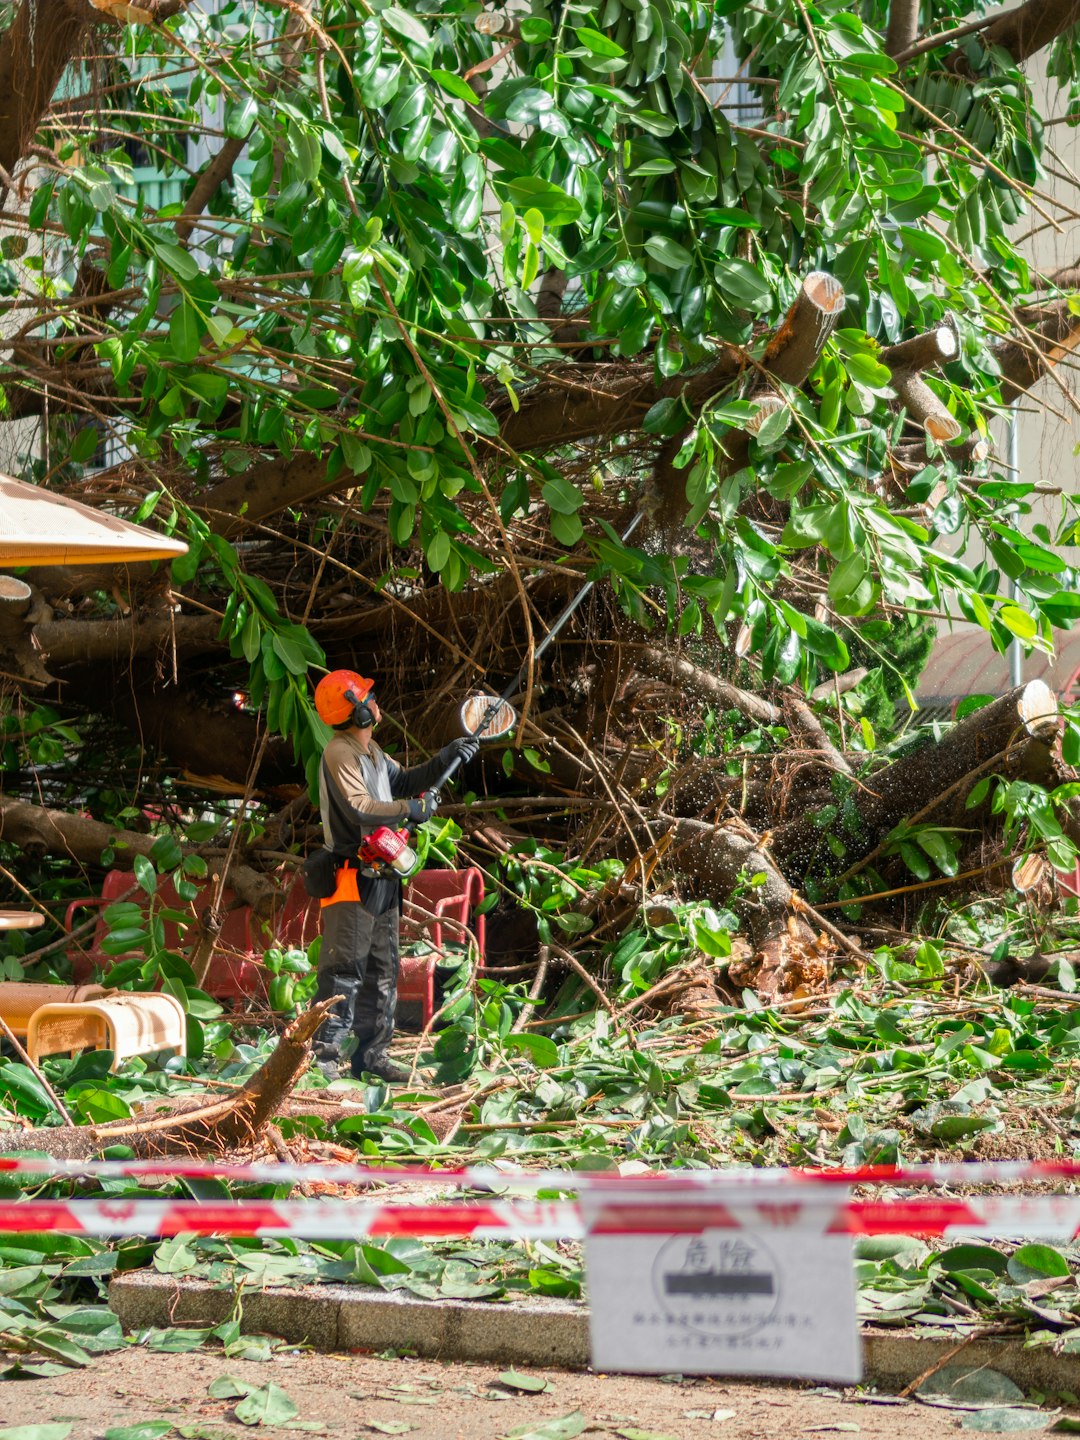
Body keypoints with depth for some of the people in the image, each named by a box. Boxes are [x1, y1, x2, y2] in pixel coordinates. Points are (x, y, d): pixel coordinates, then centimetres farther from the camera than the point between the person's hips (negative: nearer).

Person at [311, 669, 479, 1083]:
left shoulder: (371, 751, 16)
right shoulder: (340, 754, -15)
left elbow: (403, 781, 25)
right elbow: (360, 809, -24)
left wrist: (445, 759, 16)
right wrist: (411, 809, -16)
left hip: (382, 877, 10)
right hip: (353, 879, -10)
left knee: (382, 971, 13)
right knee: (343, 971, -11)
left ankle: (372, 1054, 19)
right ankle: (324, 1056, -10)